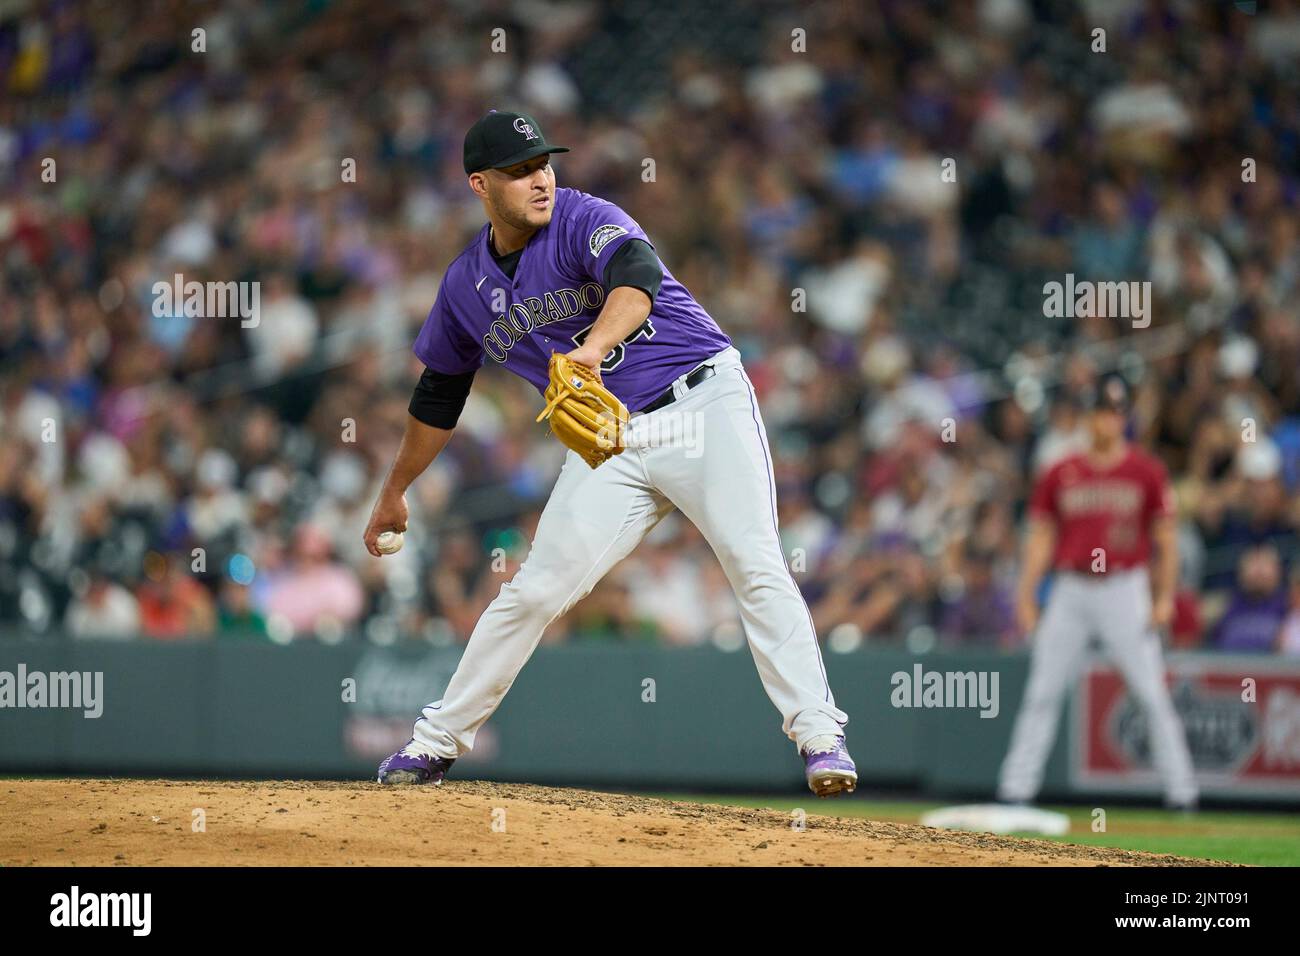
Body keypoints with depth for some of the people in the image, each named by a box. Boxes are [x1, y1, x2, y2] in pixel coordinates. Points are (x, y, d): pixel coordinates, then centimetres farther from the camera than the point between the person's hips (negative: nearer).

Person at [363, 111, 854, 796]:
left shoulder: (584, 220, -10)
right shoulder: (466, 285, 7)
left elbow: (636, 277, -33)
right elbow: (438, 394, 22)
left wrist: (592, 347, -53)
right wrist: (393, 493, 28)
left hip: (703, 406, -5)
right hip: (611, 441, 5)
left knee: (757, 567, -19)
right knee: (533, 591, 0)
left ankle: (818, 737, -18)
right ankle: (438, 741, 13)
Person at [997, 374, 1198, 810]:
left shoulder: (1146, 472, 2)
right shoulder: (1060, 474, 8)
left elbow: (1166, 539, 3)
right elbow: (1041, 538, 12)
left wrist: (1165, 598, -5)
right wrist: (1026, 596, 6)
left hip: (1125, 591, -3)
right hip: (1071, 591, 3)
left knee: (1153, 693, -5)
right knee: (1042, 693, 2)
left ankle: (1181, 789, -1)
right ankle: (1016, 787, 7)